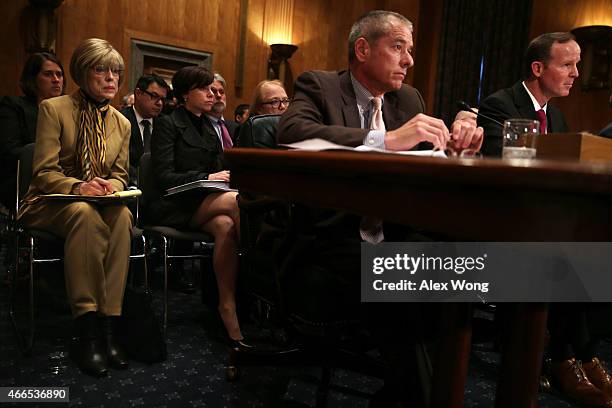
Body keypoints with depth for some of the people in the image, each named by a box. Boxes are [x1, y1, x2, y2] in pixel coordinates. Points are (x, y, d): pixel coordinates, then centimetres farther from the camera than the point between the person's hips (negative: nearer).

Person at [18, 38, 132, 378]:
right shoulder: (53, 109, -2)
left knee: (122, 215, -34)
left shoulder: (122, 123, 12)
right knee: (84, 212, -39)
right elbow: (43, 172, -7)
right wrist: (77, 187, -27)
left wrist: (110, 186, -13)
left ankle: (109, 324, -34)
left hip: (102, 202, 4)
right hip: (51, 204, -3)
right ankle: (87, 329, -36)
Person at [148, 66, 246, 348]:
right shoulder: (168, 124, 1)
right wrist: (206, 178, -17)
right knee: (237, 200, -32)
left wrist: (225, 177, 0)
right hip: (174, 206, -5)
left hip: (206, 203, 6)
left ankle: (229, 312, -34)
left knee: (226, 226, -32)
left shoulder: (209, 128, 22)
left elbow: (217, 170, 23)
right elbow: (164, 177, -8)